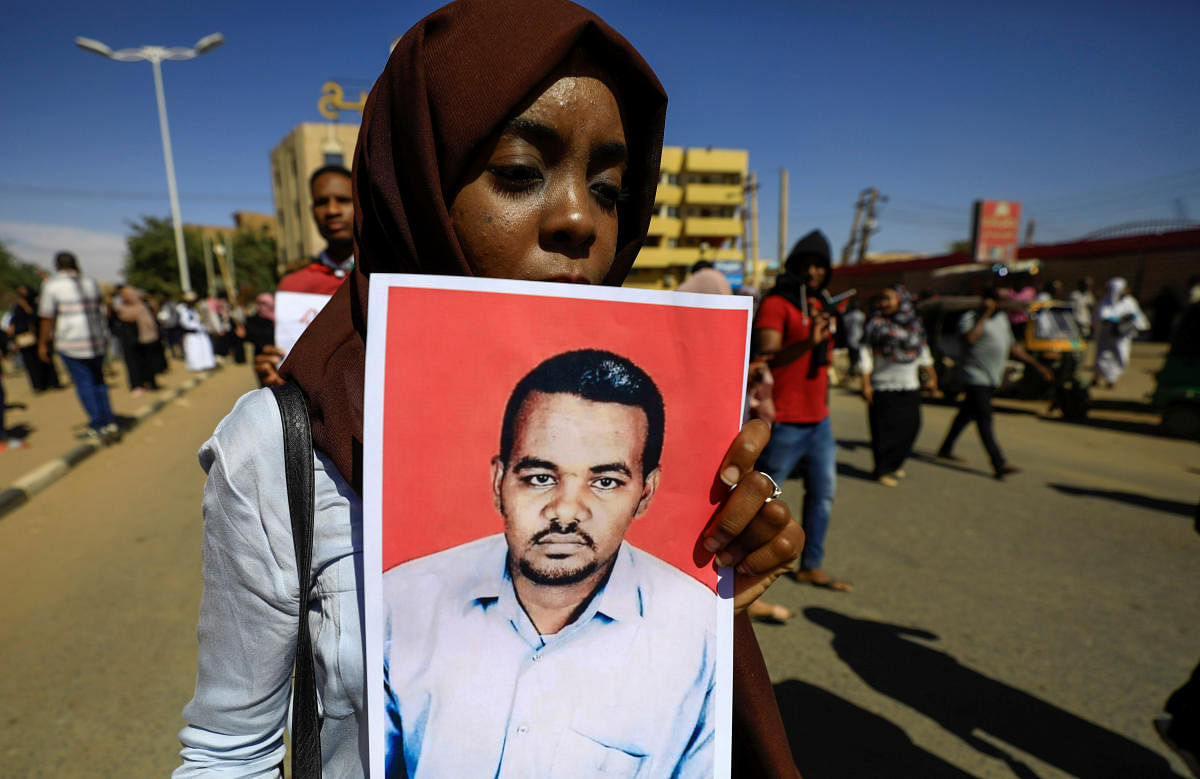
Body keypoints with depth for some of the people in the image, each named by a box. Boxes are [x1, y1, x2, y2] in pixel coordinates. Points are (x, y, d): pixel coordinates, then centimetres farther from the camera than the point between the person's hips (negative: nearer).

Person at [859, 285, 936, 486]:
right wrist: (866, 383, -12)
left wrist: (930, 375, 20)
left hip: (910, 387, 5)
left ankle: (895, 464, 27)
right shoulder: (876, 323, -4)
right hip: (883, 387, -5)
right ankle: (882, 470, 11)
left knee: (910, 426, 7)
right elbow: (865, 353, -6)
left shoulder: (914, 324, 9)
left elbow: (923, 351, 21)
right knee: (885, 429, -3)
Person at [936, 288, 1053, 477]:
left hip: (993, 379, 8)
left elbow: (1013, 347, 23)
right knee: (984, 421, -11)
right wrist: (985, 315, -19)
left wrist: (1037, 366, 21)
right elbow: (970, 338, -27)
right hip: (976, 376, -8)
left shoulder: (1002, 318, 17)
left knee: (966, 415, 16)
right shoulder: (970, 318, -7)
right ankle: (999, 464, -15)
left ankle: (945, 449, 28)